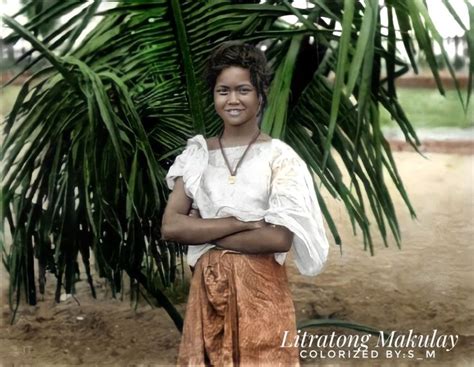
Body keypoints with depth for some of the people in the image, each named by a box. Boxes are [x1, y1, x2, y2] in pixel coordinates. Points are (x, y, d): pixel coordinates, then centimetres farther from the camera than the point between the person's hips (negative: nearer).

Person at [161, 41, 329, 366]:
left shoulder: (278, 156, -5)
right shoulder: (197, 154, 4)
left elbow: (281, 238, -15)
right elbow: (170, 226, -6)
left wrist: (204, 233, -10)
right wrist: (240, 223, -16)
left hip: (261, 292, -2)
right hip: (208, 291, 3)